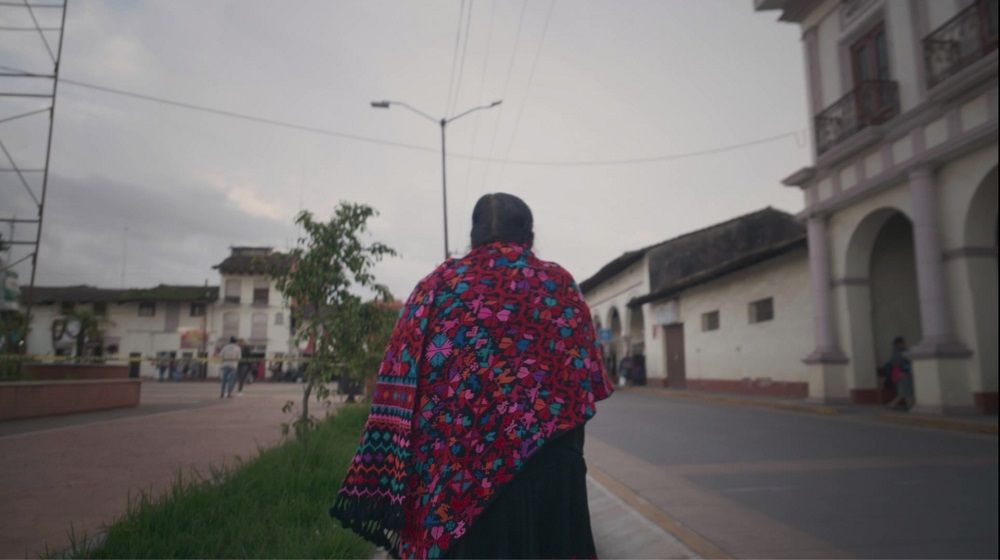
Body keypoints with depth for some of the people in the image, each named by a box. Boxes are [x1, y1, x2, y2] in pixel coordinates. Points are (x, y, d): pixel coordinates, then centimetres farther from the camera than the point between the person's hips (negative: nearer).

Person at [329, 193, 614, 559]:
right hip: (547, 467, 0)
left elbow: (401, 391, -2)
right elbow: (587, 384, 3)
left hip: (455, 470, 0)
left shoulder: (438, 284, 4)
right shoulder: (560, 284, 5)